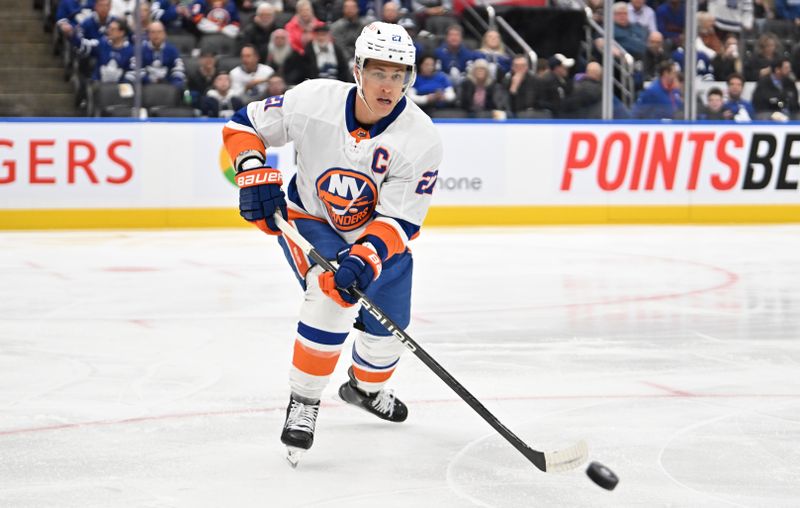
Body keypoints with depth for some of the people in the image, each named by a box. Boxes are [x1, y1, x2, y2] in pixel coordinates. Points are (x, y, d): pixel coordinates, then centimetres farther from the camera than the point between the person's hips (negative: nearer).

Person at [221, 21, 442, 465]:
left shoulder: (421, 139, -27)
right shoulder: (312, 101, -26)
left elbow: (400, 221, -27)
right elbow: (243, 125, -11)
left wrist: (365, 257, -44)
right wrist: (255, 174, -27)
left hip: (377, 234, 2)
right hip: (309, 220, -2)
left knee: (388, 326, 9)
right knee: (332, 297, -29)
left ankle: (366, 389, 45)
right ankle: (303, 403, -13)